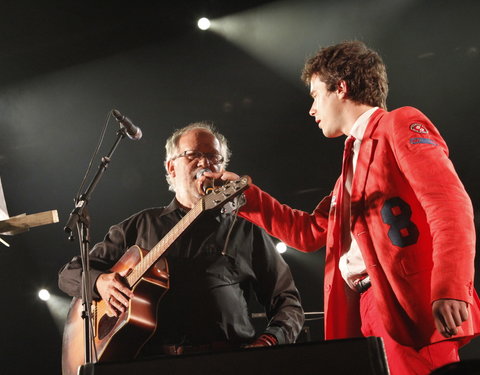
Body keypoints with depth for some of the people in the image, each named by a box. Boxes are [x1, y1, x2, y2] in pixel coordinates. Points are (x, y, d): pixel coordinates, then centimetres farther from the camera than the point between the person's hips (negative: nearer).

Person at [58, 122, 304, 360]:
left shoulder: (245, 230, 19)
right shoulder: (141, 225, 21)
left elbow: (288, 302, 16)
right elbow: (69, 273, 21)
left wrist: (269, 341, -5)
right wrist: (99, 281, -3)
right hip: (150, 357, 1)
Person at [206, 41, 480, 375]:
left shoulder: (401, 124, 0)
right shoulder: (353, 159, 26)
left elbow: (450, 204, -14)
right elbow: (311, 233, 30)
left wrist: (450, 290, -26)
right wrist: (246, 195, 27)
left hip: (413, 308, -8)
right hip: (364, 314, 8)